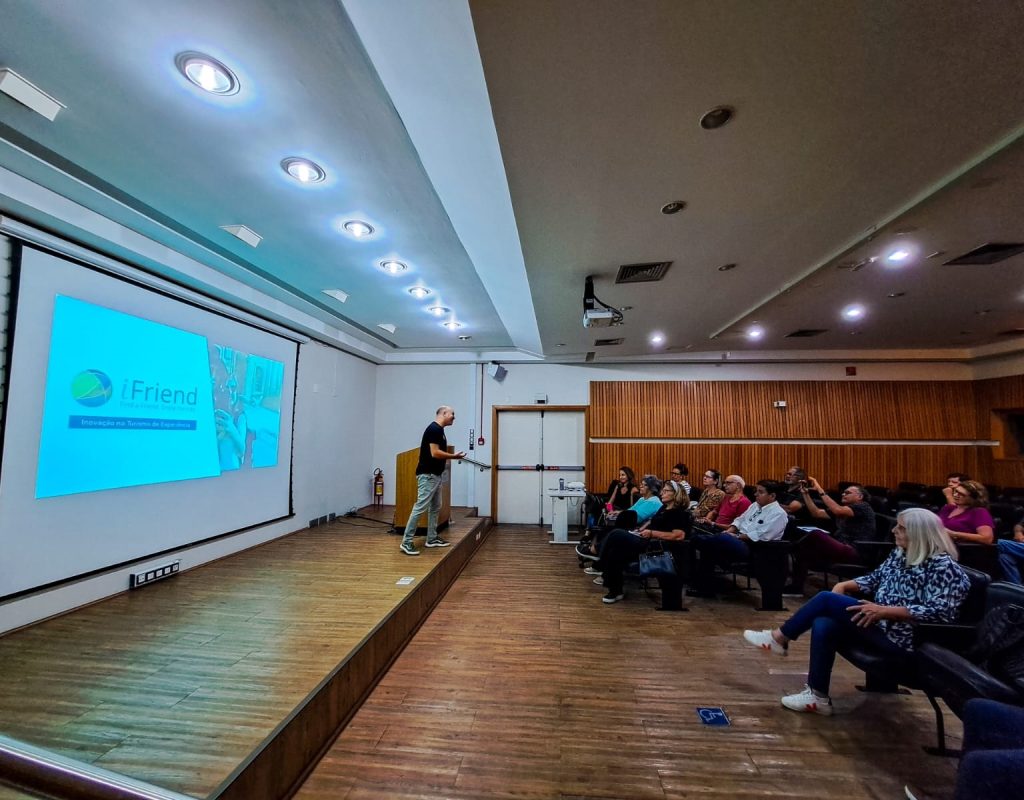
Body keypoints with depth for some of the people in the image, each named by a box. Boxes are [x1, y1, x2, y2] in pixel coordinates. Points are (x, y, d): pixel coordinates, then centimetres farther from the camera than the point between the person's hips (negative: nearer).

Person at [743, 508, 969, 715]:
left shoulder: (943, 566, -15)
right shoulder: (900, 554, 9)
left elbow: (939, 612, -24)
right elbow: (875, 579, 15)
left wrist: (884, 610, -30)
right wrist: (844, 586, -1)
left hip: (904, 642, -8)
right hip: (881, 626, 8)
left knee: (826, 599, -19)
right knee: (823, 625, -15)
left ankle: (779, 638, -4)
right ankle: (818, 696, -2)